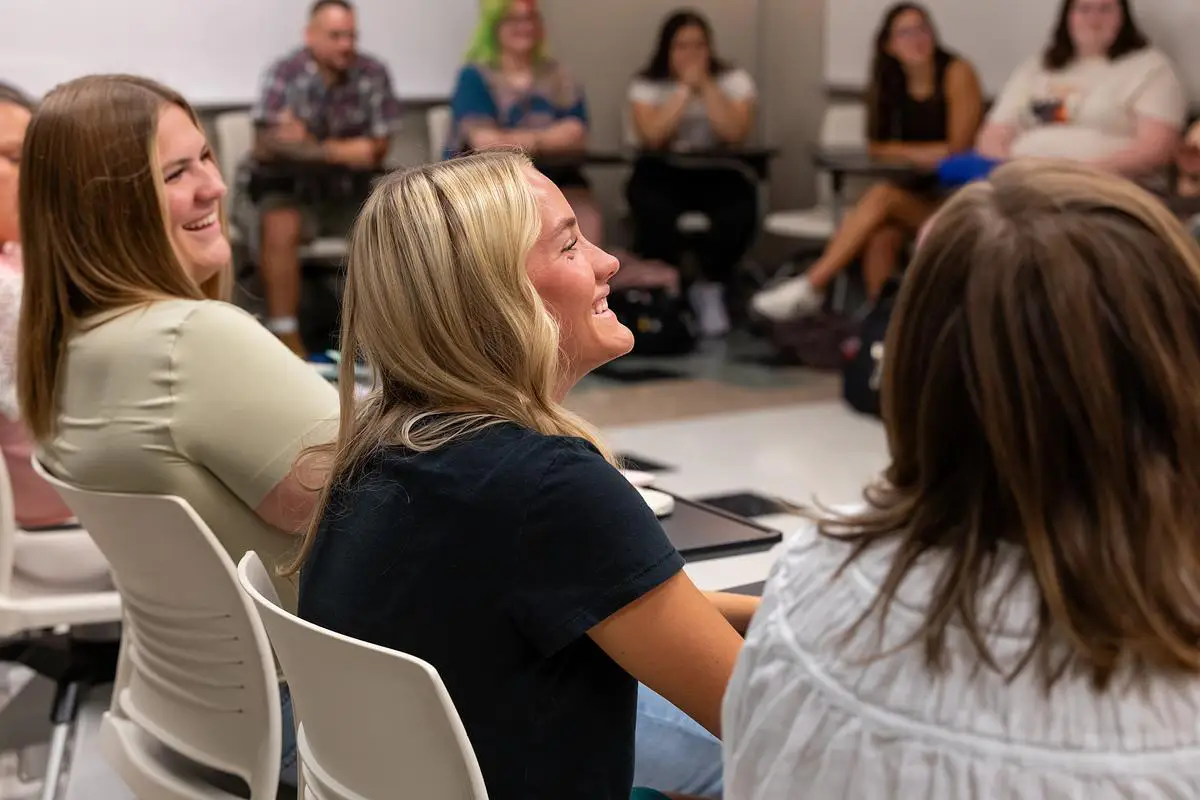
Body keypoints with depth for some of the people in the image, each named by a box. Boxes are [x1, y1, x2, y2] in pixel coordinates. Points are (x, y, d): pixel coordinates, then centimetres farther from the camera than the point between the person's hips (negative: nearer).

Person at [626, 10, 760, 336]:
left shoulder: (733, 80, 1)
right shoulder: (647, 84, 0)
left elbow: (736, 134, -16)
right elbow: (650, 136, -17)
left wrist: (705, 84, -15)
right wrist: (685, 88, -14)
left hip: (718, 174, 1)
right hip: (663, 173, -1)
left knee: (740, 209, -32)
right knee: (654, 209, -35)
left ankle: (710, 287, -8)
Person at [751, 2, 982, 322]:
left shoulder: (957, 73, -6)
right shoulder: (891, 82, 10)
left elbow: (959, 150, -10)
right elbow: (878, 147, 8)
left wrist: (904, 151, 0)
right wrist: (923, 153, -7)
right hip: (915, 193, 4)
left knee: (882, 196, -30)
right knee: (881, 236, -30)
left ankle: (810, 287, -32)